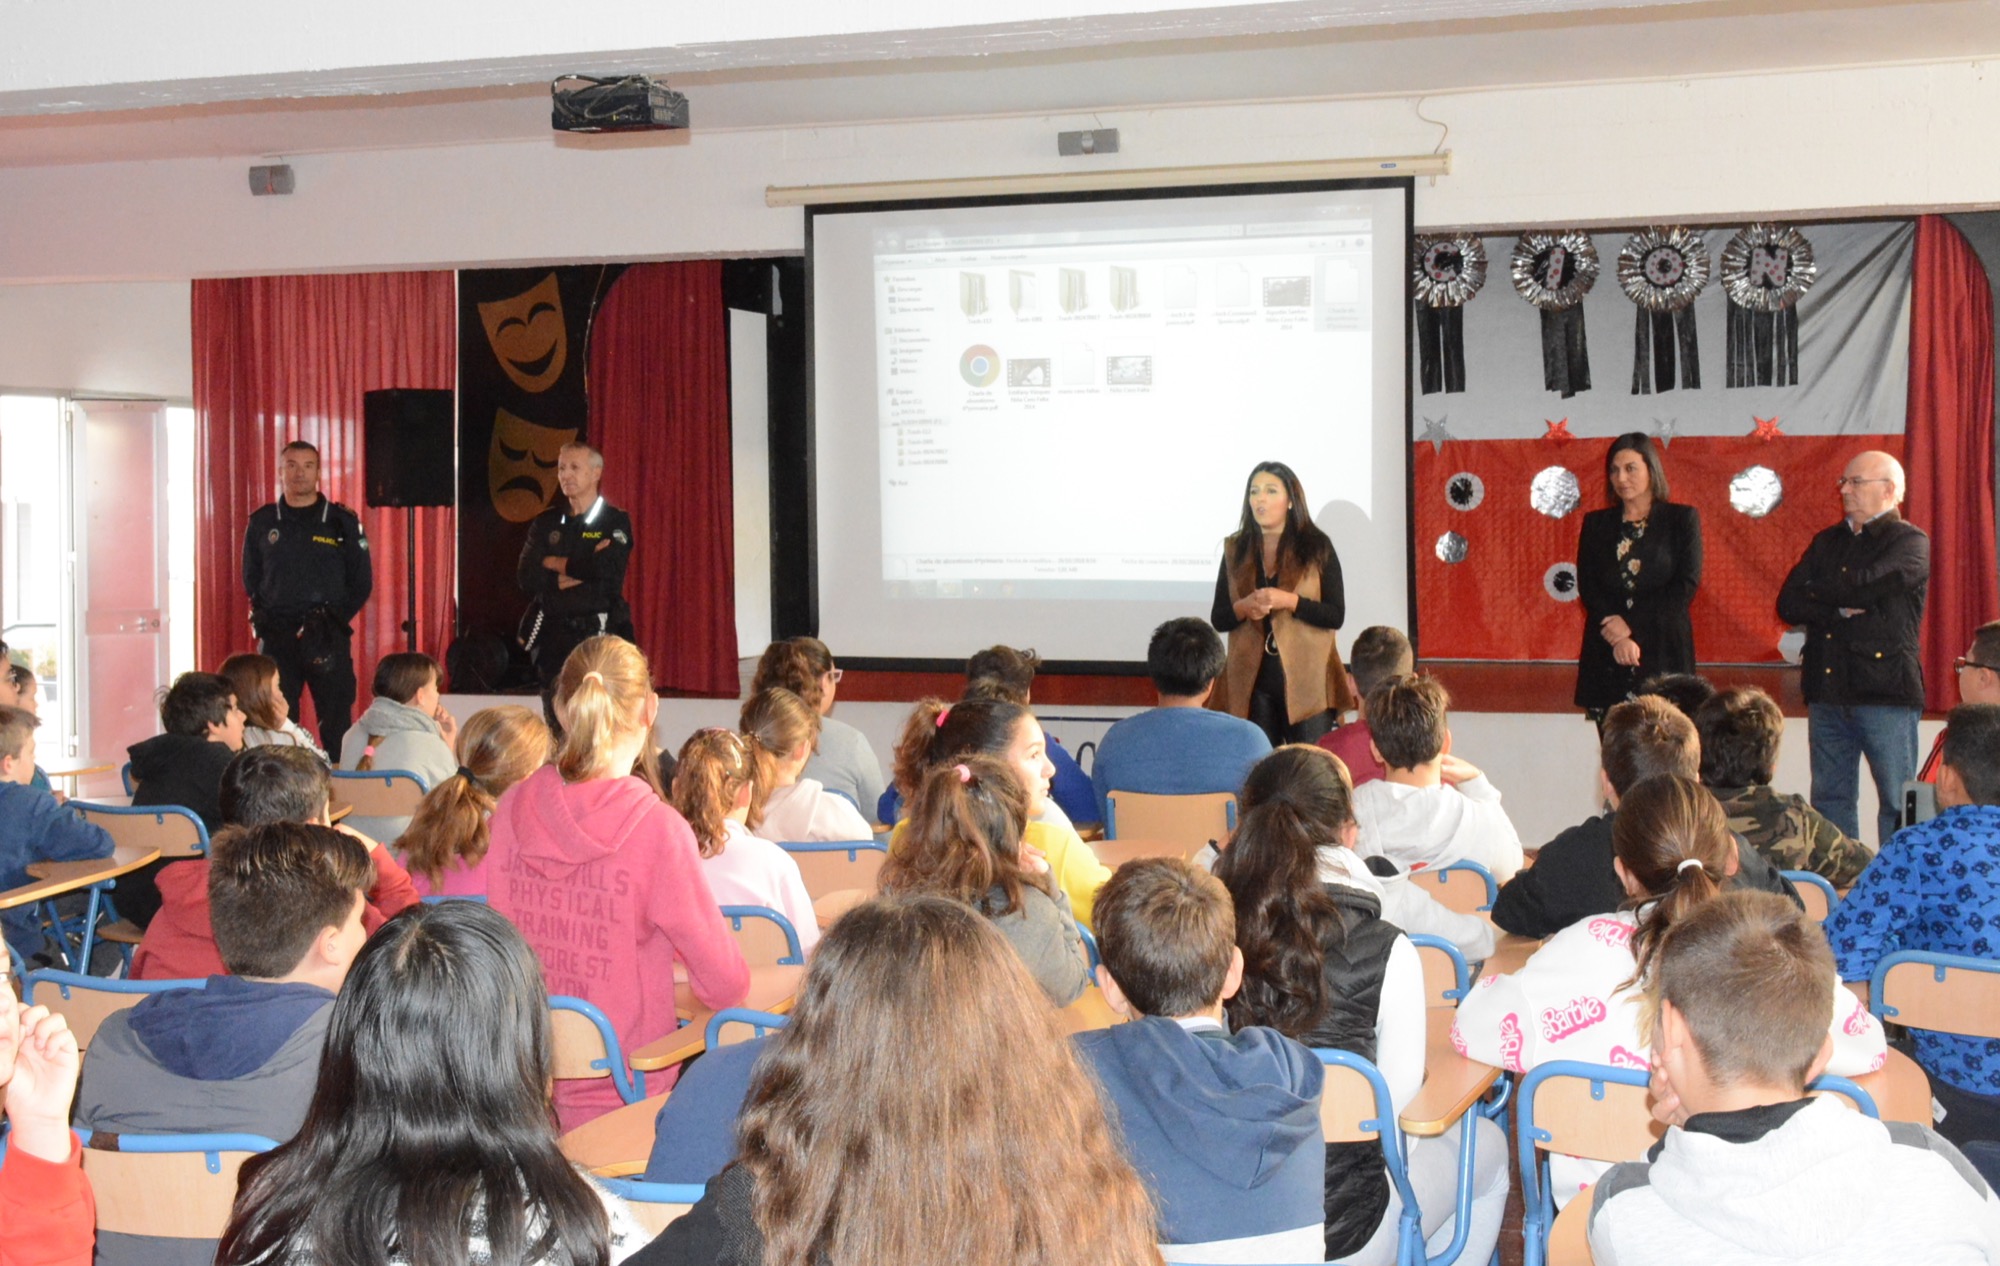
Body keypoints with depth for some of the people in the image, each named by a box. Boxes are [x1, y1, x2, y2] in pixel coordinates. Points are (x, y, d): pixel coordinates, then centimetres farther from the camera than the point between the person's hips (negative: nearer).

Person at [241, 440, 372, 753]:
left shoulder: (342, 521, 5)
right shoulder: (262, 523, 10)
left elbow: (362, 582, 7)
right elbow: (250, 581, 16)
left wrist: (335, 620, -2)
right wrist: (266, 620, 2)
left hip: (328, 639, -2)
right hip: (276, 638, 2)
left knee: (336, 723, -4)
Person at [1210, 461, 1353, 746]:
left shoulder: (1317, 547, 3)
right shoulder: (1236, 549, 12)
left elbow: (1336, 615, -2)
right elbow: (1218, 619, 11)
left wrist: (1288, 601, -16)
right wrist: (1244, 607, -10)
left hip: (1307, 680, -2)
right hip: (1252, 679, 3)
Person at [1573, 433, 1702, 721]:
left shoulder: (1682, 519, 8)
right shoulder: (1596, 523, 15)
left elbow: (1686, 586, -1)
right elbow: (1586, 588, 5)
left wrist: (1631, 625, -10)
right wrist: (1617, 637, -11)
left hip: (1663, 656, -2)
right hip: (1605, 659, 2)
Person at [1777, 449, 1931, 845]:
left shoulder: (1910, 543, -1)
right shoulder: (1827, 542, 17)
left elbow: (1862, 586, -18)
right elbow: (1788, 605, 5)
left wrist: (1815, 591, 0)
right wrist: (1838, 611, -11)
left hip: (1886, 692, -6)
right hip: (1827, 691, 6)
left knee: (1898, 803, -2)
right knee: (1830, 799, 9)